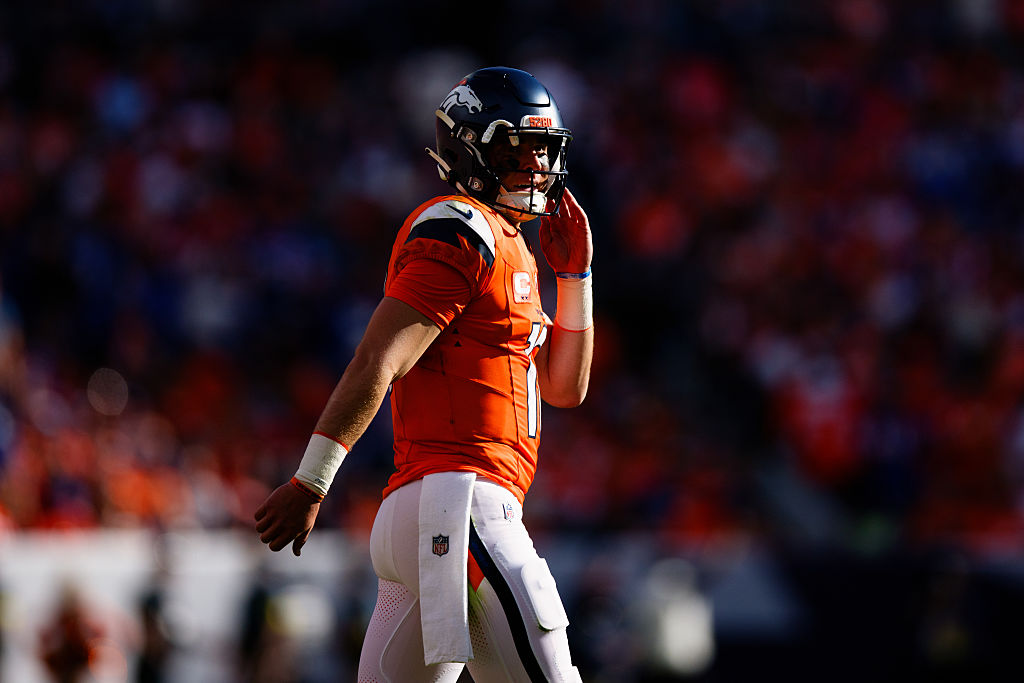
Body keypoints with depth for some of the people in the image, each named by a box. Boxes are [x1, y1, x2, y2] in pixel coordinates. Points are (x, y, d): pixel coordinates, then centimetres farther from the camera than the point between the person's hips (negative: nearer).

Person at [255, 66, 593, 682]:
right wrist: (311, 483, -18)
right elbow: (375, 364, -13)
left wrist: (575, 272, 19)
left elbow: (565, 388, 27)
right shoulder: (461, 233, -6)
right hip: (461, 499, -10)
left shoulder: (508, 249, 25)